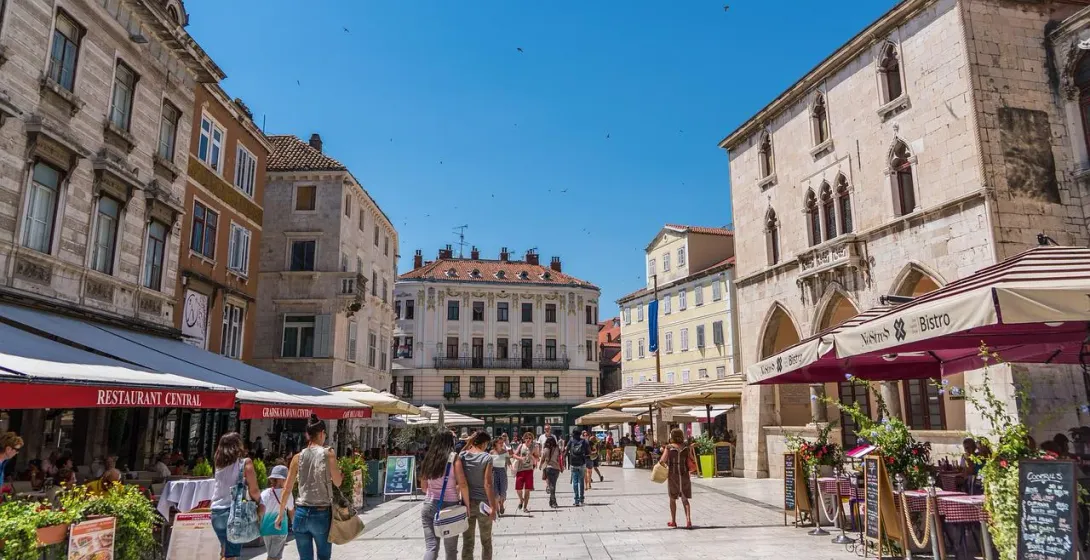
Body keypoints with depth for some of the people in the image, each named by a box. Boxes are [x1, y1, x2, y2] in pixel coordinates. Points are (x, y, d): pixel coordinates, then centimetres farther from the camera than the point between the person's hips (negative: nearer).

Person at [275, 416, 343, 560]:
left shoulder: (298, 457, 2)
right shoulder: (328, 453, -7)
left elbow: (287, 488, 5)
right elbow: (338, 482, -4)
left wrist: (281, 513, 14)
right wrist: (341, 472, 16)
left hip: (301, 513, 3)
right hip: (321, 514, -3)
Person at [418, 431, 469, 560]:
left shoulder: (428, 459, 6)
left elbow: (423, 487, 13)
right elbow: (462, 485, -12)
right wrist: (467, 504, -1)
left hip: (429, 505, 4)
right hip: (449, 506, -3)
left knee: (430, 546, 2)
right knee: (450, 549, 11)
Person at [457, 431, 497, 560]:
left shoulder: (461, 456, 0)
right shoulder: (487, 458, -9)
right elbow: (487, 484, -13)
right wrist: (493, 506, -11)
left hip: (467, 502, 2)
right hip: (483, 502, -2)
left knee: (467, 542, 9)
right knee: (486, 541, 15)